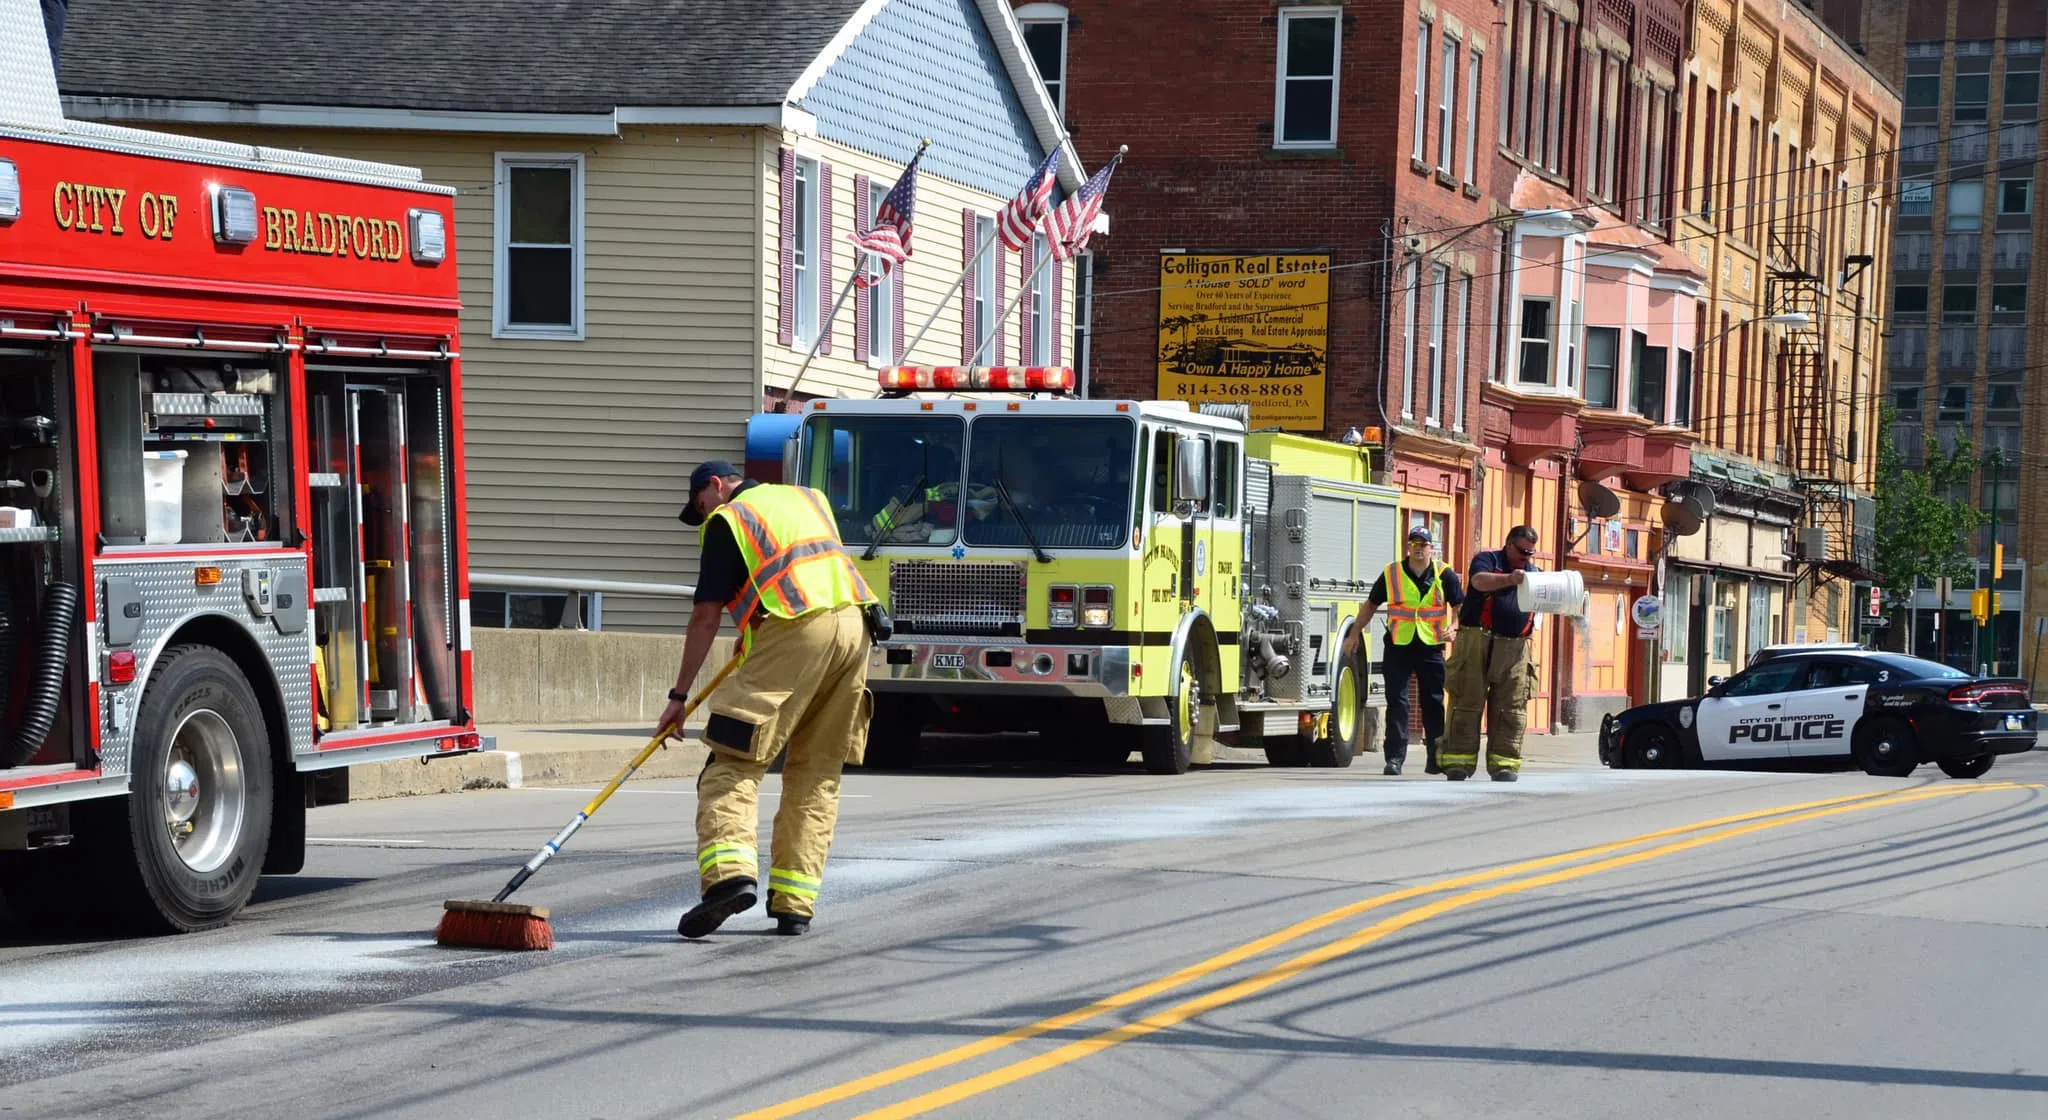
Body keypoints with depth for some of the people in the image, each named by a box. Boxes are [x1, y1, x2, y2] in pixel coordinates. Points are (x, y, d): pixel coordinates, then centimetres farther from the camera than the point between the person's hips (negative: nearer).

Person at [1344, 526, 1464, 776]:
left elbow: (1461, 606, 3)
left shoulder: (1444, 575, 2)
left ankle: (1436, 759, 14)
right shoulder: (1391, 573, 5)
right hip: (1398, 646, 0)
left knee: (1433, 703, 6)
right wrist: (1355, 635, 10)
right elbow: (1370, 605, 13)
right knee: (1397, 702, -4)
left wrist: (1453, 628, -15)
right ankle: (1395, 757, -4)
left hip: (1431, 647, 0)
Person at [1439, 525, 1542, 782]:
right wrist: (1509, 579, -33)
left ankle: (1504, 762, 3)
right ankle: (1458, 760, -2)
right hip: (1477, 643, -4)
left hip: (1514, 649, 4)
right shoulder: (1487, 561, 4)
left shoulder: (1535, 573, 19)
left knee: (1511, 710, 0)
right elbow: (1480, 581, -16)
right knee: (1467, 703, -4)